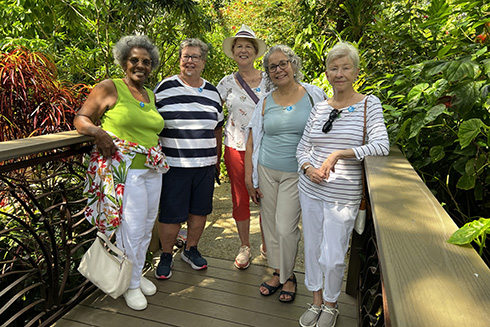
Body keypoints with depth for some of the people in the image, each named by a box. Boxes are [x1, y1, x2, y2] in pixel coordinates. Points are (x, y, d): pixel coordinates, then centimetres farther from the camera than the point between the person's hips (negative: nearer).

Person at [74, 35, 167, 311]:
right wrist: (99, 132, -20)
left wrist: (159, 156, 10)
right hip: (126, 171, -6)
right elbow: (81, 119, 0)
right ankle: (131, 284, 21)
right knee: (132, 229, -2)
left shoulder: (152, 96, 16)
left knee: (147, 227, 15)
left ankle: (138, 273, 36)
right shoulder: (109, 88, -1)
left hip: (153, 171, 6)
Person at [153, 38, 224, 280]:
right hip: (173, 165, -3)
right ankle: (166, 256, 26)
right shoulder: (165, 88, -1)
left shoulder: (212, 92, 10)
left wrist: (217, 160, 15)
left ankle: (191, 250, 34)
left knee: (200, 210, 13)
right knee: (171, 215, 3)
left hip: (205, 165, 4)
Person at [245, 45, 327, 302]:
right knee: (270, 225, 10)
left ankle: (288, 276, 22)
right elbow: (252, 141, 6)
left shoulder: (314, 95, -1)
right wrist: (249, 177, 2)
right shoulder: (265, 102, 4)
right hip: (266, 171, 3)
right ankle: (277, 273, 31)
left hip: (296, 174, -3)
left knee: (286, 228, -4)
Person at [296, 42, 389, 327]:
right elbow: (303, 148, 10)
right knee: (312, 249, 14)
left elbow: (382, 146, -16)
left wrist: (339, 153, -21)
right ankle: (316, 301, 37)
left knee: (332, 257, 2)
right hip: (311, 190, 4)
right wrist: (309, 169, -10)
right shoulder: (319, 108, 6)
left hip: (344, 196, -4)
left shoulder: (369, 104, -3)